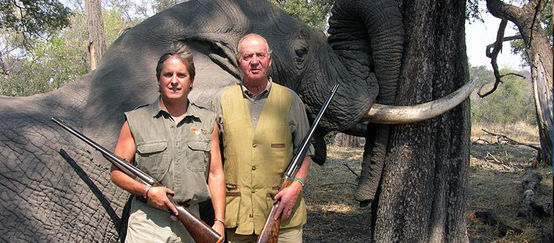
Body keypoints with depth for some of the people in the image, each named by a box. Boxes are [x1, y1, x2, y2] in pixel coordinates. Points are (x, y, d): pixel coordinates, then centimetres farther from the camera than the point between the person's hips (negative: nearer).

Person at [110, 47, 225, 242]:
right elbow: (116, 172, 3)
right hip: (147, 225, -2)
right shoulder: (136, 121, 2)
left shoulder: (207, 122, 9)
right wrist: (147, 191, -13)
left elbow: (215, 175, 9)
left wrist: (219, 221, 3)